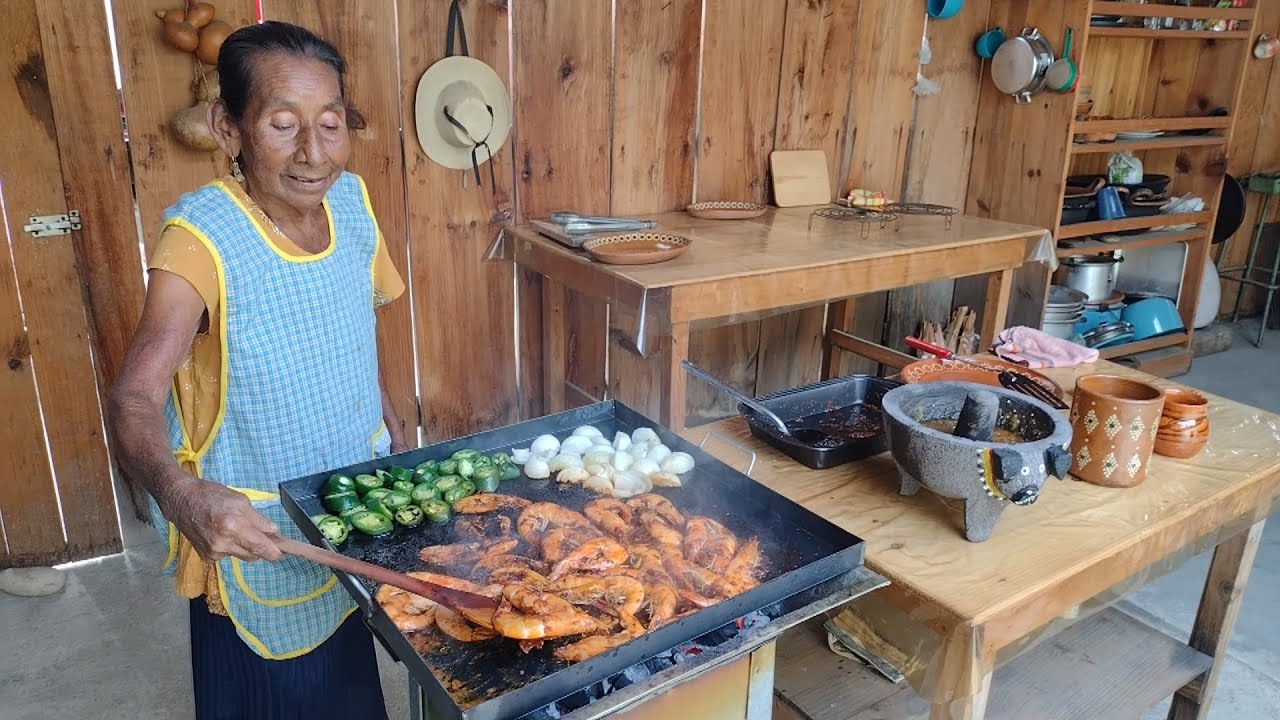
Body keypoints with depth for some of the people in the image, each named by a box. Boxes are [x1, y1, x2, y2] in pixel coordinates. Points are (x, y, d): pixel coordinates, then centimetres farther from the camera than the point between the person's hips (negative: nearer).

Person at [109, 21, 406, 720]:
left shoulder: (351, 200, -7)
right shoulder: (203, 235, -24)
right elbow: (134, 395, -32)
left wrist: (392, 426, 6)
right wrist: (181, 493, -50)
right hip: (254, 534, -5)